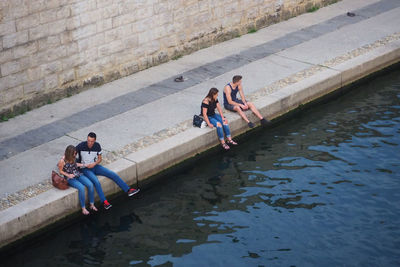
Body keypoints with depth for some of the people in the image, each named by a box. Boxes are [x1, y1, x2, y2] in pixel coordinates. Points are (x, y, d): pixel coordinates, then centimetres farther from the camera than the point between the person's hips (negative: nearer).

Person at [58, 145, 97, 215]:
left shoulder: (73, 158, 1)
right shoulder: (62, 161, -16)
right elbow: (60, 171, -5)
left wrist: (82, 165, 8)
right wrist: (68, 175, -18)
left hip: (78, 174, 6)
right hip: (70, 178, -6)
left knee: (90, 185, -18)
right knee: (81, 187, -32)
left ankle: (92, 205, -5)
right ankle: (83, 208, -21)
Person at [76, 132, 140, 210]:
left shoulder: (97, 146, -3)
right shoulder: (81, 146, -16)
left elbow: (99, 159, 6)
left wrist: (94, 164, -13)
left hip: (95, 166, 5)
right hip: (85, 169, -5)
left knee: (113, 175, -6)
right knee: (96, 182, -32)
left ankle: (128, 190, 2)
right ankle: (104, 202, -27)